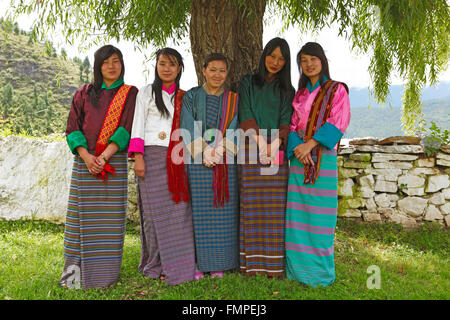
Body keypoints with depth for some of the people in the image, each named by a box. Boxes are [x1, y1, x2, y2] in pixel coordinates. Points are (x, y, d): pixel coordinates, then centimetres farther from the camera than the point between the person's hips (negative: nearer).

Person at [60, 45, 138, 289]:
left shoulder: (130, 94, 7)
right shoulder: (84, 93, 13)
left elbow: (127, 129, -3)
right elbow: (72, 128, 6)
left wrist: (104, 156, -14)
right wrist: (86, 156, -11)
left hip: (114, 162, -2)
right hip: (84, 161, 2)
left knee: (110, 216, -2)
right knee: (81, 213, 1)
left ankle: (104, 272, 5)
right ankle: (74, 268, 11)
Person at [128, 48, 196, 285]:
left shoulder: (184, 97, 17)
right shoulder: (146, 93, 10)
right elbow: (138, 125, 3)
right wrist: (138, 156, -8)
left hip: (177, 160, 2)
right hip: (152, 157, -2)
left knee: (179, 210, -2)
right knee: (155, 211, -2)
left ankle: (178, 264, 7)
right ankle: (156, 265, 8)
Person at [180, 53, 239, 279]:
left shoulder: (232, 100, 12)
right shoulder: (192, 97, 7)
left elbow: (232, 132, 2)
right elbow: (189, 130, -3)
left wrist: (217, 153, -12)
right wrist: (204, 154, -13)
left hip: (226, 165, 2)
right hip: (197, 163, -1)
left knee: (223, 214, 2)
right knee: (198, 212, 0)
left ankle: (218, 264, 13)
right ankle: (197, 263, 10)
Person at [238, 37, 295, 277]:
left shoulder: (287, 90, 17)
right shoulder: (248, 83, 12)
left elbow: (286, 121, 3)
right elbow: (246, 118, -1)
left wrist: (275, 144, -16)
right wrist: (261, 143, -14)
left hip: (277, 153, 1)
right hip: (250, 151, -1)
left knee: (274, 208, -2)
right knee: (252, 206, -2)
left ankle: (274, 264, 4)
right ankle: (252, 262, 4)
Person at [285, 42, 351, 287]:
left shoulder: (336, 90, 5)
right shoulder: (300, 94, 17)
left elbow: (338, 122, -7)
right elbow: (293, 124, 9)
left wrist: (310, 144, -18)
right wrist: (297, 148, -11)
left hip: (323, 156, -4)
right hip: (299, 156, 4)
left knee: (320, 212, -4)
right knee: (298, 210, 3)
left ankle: (321, 270, 9)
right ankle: (298, 266, 14)